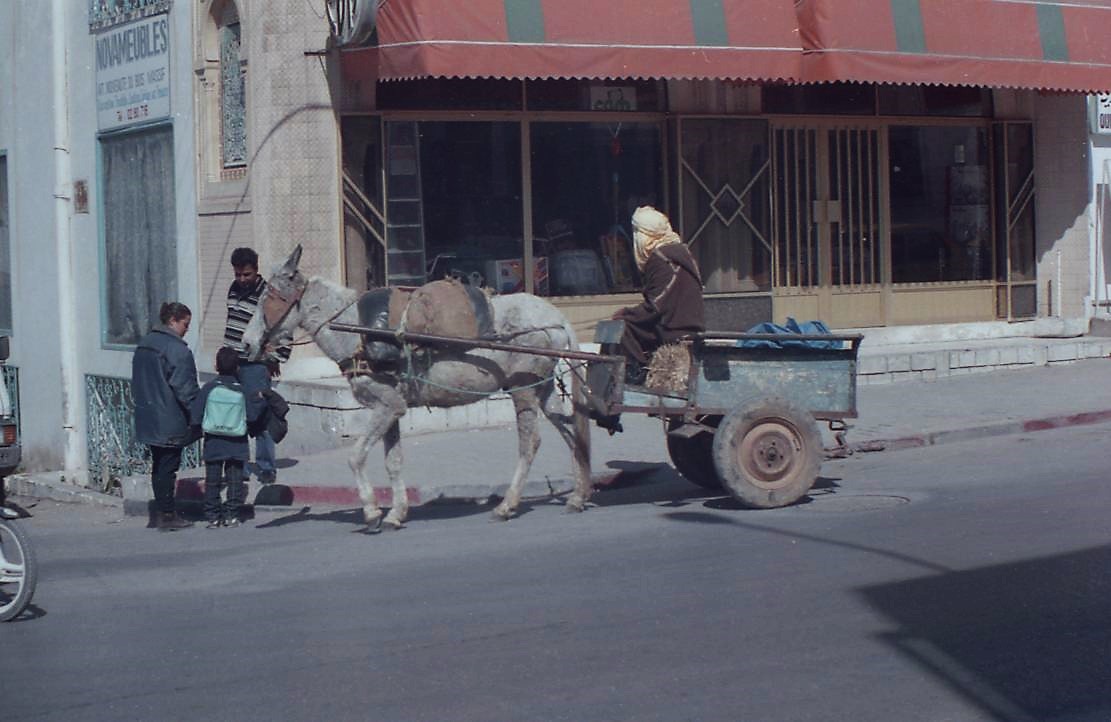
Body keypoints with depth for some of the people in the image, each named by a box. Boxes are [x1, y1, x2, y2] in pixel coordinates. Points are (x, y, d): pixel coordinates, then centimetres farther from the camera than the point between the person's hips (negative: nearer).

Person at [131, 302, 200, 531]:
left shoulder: (143, 345, 12)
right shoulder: (177, 349, -17)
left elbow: (137, 383, 18)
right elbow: (185, 388, -18)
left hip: (148, 419, 8)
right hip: (171, 421, -8)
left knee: (159, 465, 15)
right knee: (168, 467, -3)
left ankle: (161, 512, 20)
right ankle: (167, 515, 1)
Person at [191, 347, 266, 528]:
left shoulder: (209, 388, -7)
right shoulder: (242, 392, -7)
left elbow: (196, 415, -6)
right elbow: (252, 415, -6)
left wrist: (198, 428, 13)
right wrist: (260, 400, 9)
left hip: (213, 443, 0)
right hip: (237, 445, 0)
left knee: (212, 481, 7)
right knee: (235, 480, 8)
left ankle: (213, 516, 7)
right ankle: (232, 515, 6)